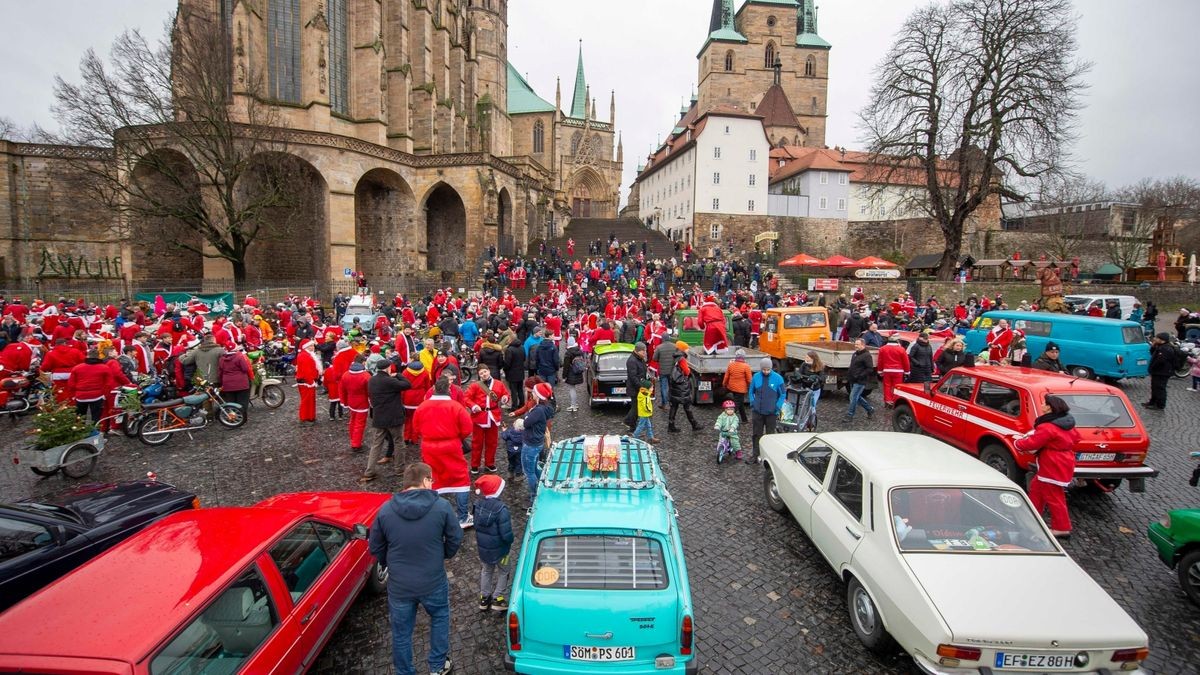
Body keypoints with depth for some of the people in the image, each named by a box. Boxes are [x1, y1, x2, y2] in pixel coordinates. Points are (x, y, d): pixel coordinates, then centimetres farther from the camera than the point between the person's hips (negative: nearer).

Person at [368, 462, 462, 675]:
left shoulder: (386, 510, -10)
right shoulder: (441, 507, -15)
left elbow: (375, 547, 1)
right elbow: (455, 539, -4)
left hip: (399, 585, 1)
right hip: (434, 582, -1)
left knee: (401, 633, 22)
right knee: (440, 618, 27)